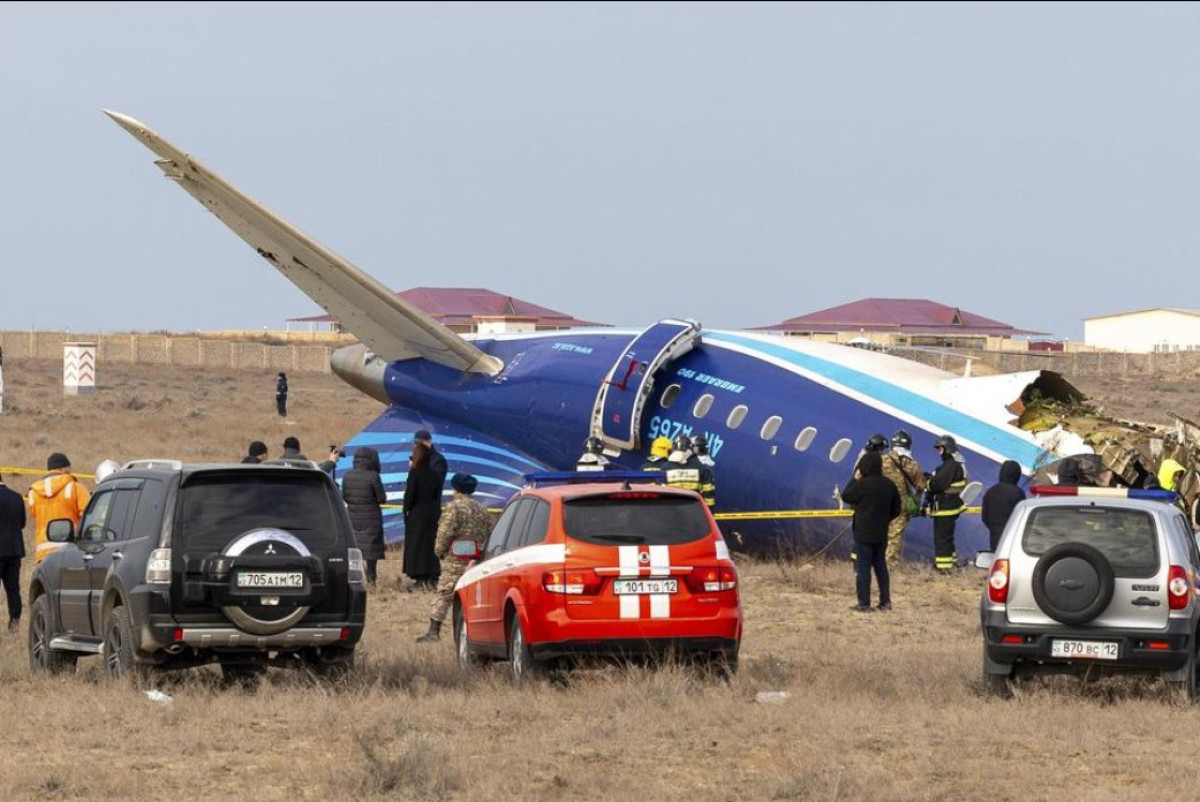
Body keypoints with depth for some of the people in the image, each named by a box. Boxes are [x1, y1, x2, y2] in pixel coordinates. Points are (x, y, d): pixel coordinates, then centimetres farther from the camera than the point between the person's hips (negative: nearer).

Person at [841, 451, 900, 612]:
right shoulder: (888, 484, 3)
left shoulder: (862, 484, -17)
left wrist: (854, 479, 4)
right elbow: (896, 510, 10)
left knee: (863, 568, -1)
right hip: (881, 533, 6)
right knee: (880, 566, 15)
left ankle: (864, 603, -1)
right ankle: (885, 601, 15)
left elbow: (846, 496, -2)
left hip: (863, 533, -6)